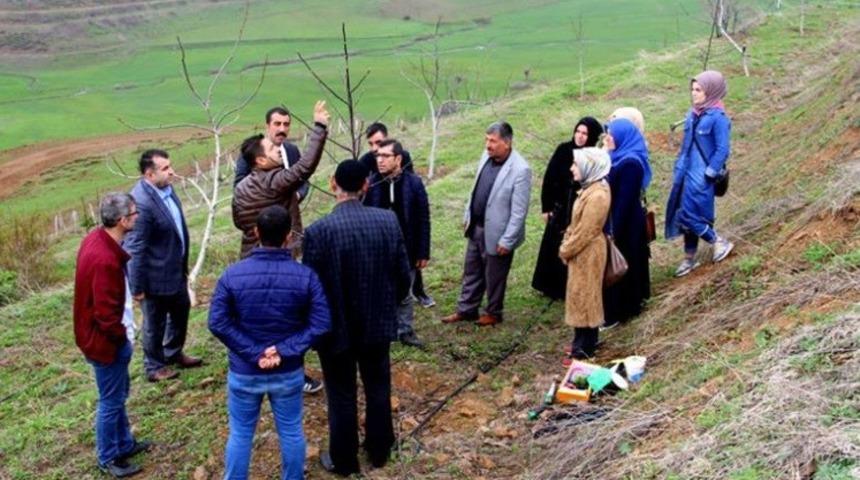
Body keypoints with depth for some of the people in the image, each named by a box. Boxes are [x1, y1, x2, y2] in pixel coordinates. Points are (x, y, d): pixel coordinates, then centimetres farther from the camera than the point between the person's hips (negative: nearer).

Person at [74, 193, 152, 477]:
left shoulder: (97, 239, -1)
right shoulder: (105, 259, -32)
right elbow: (106, 314, -28)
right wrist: (123, 337, -11)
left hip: (107, 336, 10)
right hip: (106, 340, -10)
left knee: (118, 395, 24)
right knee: (111, 401, 9)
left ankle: (124, 444, 42)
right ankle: (108, 458, 26)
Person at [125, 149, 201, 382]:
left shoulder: (166, 188, -4)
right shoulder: (141, 202, -30)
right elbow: (135, 248, -26)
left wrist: (184, 263, 17)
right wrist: (137, 286, -20)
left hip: (175, 269, 9)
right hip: (155, 275, -8)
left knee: (181, 309, 26)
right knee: (155, 323, 13)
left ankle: (174, 353, 49)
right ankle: (155, 367, 36)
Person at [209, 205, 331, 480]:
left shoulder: (233, 275, -12)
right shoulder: (305, 276, -12)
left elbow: (218, 323, -16)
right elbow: (320, 324, -15)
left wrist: (254, 353, -14)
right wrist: (285, 351, -15)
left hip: (244, 373, 0)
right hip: (289, 373, 1)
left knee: (240, 435, 16)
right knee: (291, 432, 19)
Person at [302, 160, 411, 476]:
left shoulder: (319, 231, -22)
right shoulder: (388, 221, -11)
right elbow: (403, 275, -3)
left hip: (336, 328, -3)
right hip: (378, 322, 3)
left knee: (341, 397, 14)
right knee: (378, 389, 22)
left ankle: (343, 460, 31)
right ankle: (379, 451, 39)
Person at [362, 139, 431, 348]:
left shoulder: (414, 183, -8)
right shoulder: (372, 183, -7)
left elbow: (423, 220, -4)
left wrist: (423, 252, -5)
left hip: (406, 250, 0)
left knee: (405, 294, 15)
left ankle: (405, 330, 30)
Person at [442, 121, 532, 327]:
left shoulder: (520, 170, -25)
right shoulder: (486, 156, -2)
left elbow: (519, 212, -22)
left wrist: (507, 241, -20)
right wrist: (468, 215, 15)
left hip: (496, 233, -7)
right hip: (476, 227, 7)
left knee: (494, 277, 12)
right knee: (471, 271, 20)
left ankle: (493, 313, 33)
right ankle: (466, 309, 36)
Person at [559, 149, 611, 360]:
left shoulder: (597, 195, -26)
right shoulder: (591, 187, 5)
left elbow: (585, 232, -23)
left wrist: (565, 250, -12)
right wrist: (566, 244, 8)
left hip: (587, 253, -10)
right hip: (582, 251, 10)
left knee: (583, 297, 1)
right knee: (583, 296, 18)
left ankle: (583, 348, 13)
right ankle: (586, 341, 31)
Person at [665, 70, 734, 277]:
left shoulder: (718, 117, -15)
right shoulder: (694, 113, 8)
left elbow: (722, 150, -15)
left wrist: (708, 175, -16)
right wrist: (678, 168, 14)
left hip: (701, 176, -8)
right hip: (687, 172, 8)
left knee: (690, 215, -6)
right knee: (684, 215, 12)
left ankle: (719, 242, 16)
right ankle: (689, 258, 24)